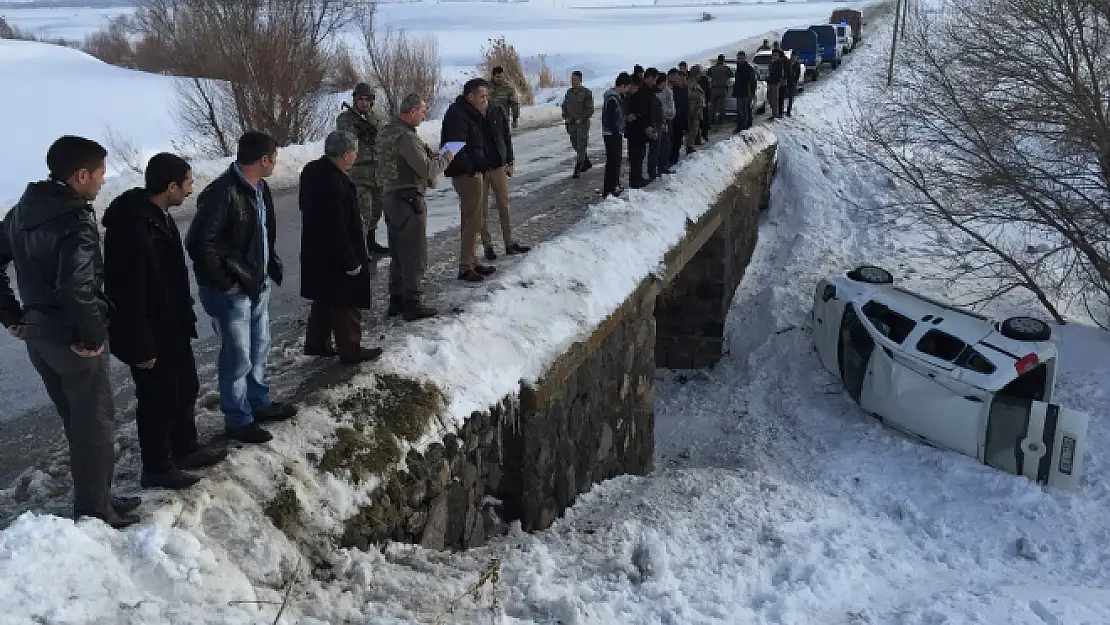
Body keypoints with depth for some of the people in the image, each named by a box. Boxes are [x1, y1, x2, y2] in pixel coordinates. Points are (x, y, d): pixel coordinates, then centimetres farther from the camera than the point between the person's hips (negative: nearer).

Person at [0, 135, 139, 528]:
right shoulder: (76, 222, -22)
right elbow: (76, 288, -35)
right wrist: (94, 335, -21)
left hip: (37, 335, 8)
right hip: (72, 341, -8)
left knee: (76, 422, 21)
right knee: (96, 426, 8)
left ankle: (92, 500, 33)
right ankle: (94, 513, 18)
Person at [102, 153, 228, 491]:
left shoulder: (158, 215, 5)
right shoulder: (131, 226, -28)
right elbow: (127, 293, -27)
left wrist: (186, 318, 20)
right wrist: (141, 346, -24)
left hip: (172, 327, 10)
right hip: (149, 335, -10)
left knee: (185, 389, 21)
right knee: (158, 400, 6)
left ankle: (185, 449, 39)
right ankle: (156, 468, 23)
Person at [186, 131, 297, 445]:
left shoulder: (259, 187, 5)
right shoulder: (222, 193, -24)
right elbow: (198, 243, -25)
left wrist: (271, 265, 11)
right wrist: (226, 282, -20)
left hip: (258, 284, 9)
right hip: (231, 290, -9)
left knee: (259, 347, 22)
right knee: (239, 357, 2)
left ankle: (259, 402, 39)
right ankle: (238, 420, 16)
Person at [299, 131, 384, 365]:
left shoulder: (312, 170, 1)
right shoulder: (333, 184, -30)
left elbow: (304, 203, 16)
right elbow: (336, 229, -28)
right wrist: (351, 261, -19)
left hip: (315, 253, 10)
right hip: (335, 258, -10)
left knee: (324, 300, 23)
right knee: (346, 304, 6)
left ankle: (316, 343, 35)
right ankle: (350, 350, 19)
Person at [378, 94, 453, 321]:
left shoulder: (386, 132, 12)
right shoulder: (406, 137, -19)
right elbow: (427, 169, -20)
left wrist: (432, 156, 9)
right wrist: (445, 159, -3)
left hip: (390, 197, 10)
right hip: (409, 200, -10)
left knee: (398, 253, 18)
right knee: (415, 255, 0)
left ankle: (396, 301, 25)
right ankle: (412, 305, 6)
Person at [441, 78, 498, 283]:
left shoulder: (472, 114, 16)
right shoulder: (457, 115, -17)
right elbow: (456, 148, -23)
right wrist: (471, 170, -19)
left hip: (475, 172, 10)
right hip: (467, 174, -10)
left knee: (471, 219, 16)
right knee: (473, 220, -7)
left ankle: (471, 261, 26)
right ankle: (465, 267, -2)